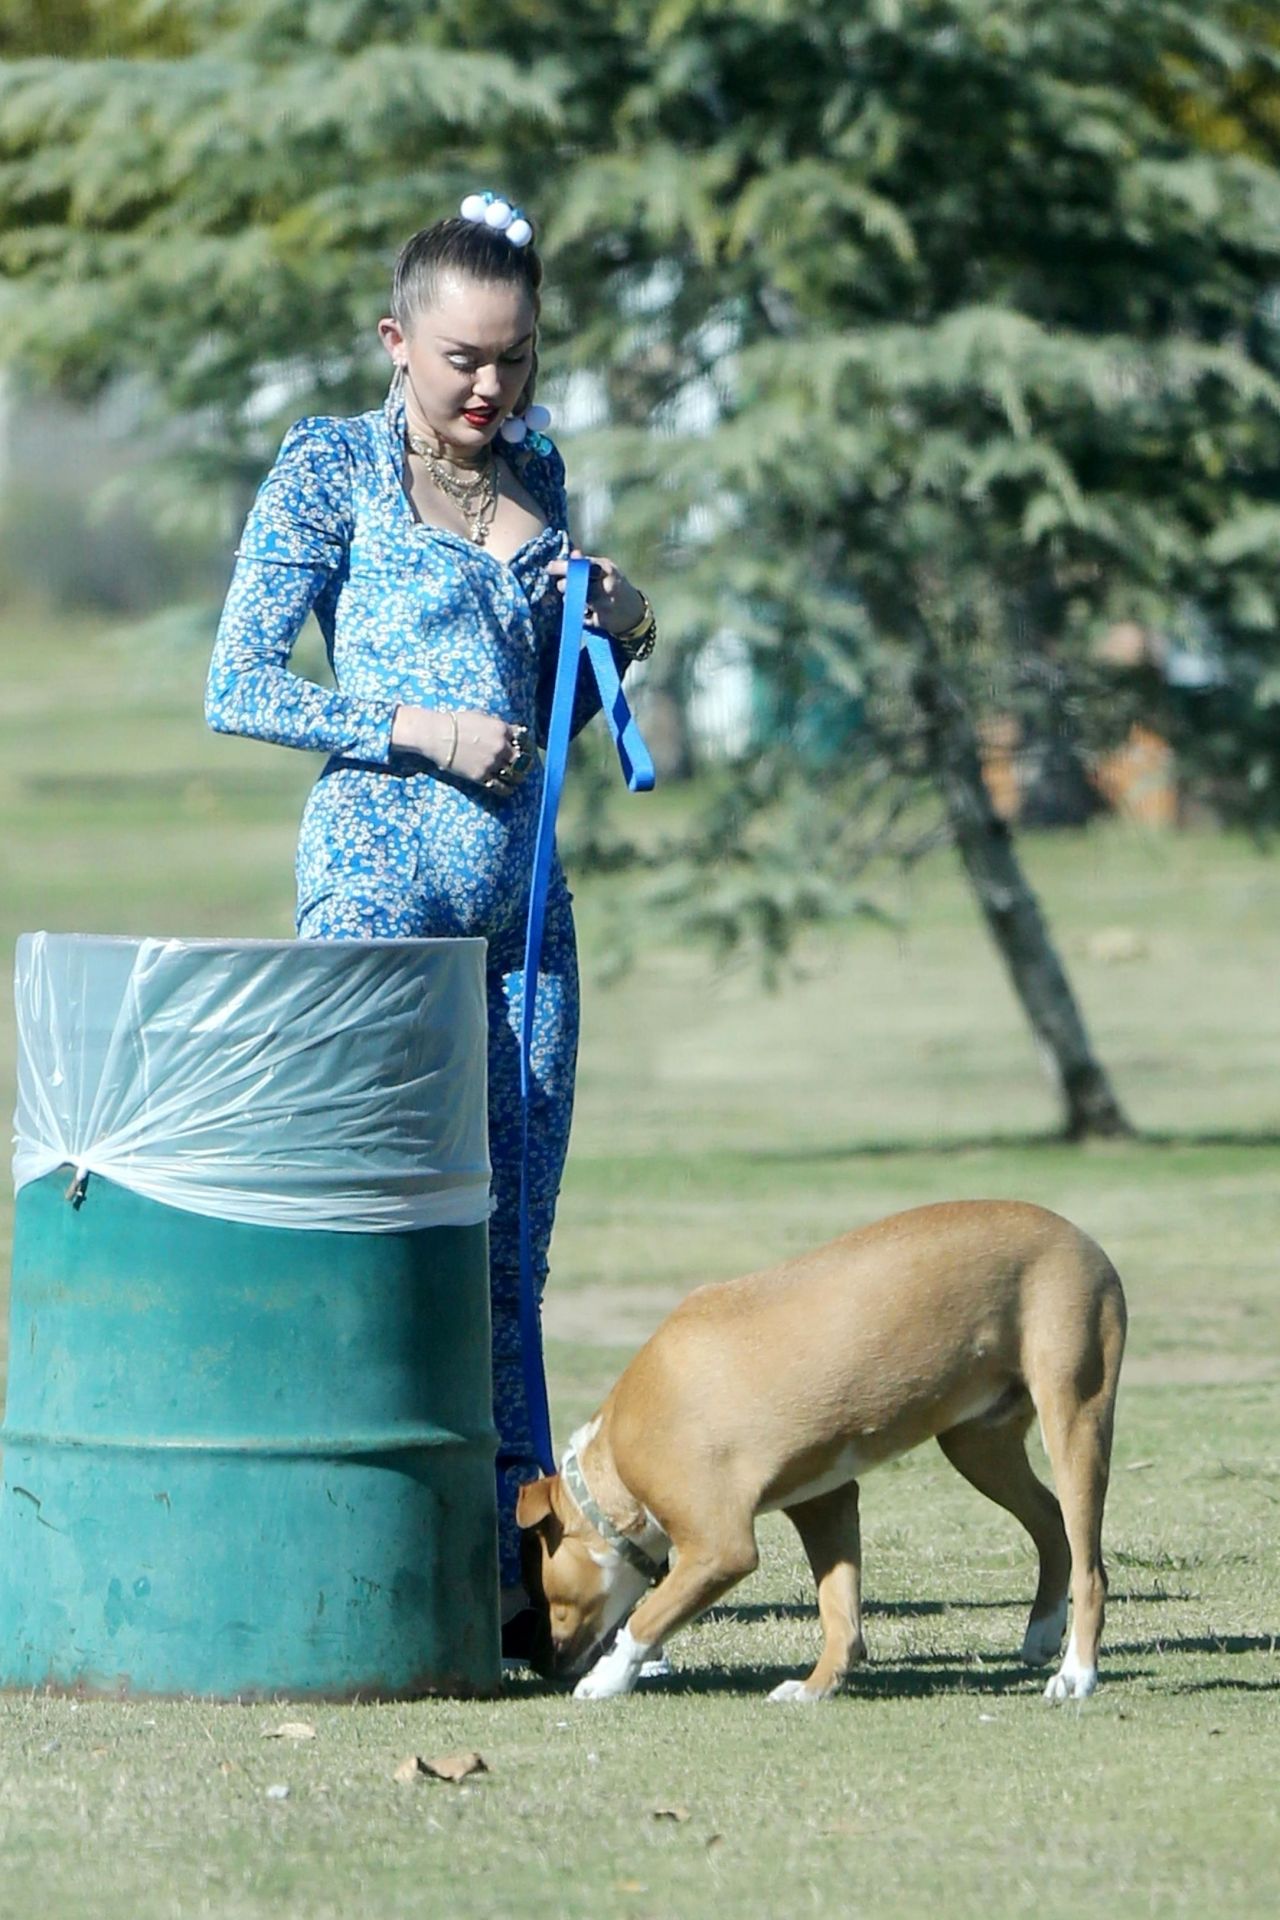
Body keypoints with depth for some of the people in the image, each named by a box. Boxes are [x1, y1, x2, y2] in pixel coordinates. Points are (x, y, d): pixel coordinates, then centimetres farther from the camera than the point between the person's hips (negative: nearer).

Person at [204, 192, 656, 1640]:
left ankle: (512, 1561, 6)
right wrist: (413, 729, -13)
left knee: (513, 1239, 4)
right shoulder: (330, 471, -1)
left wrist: (620, 632, 4)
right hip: (380, 870, -6)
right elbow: (237, 687, -4)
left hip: (520, 885, 6)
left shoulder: (534, 475, 16)